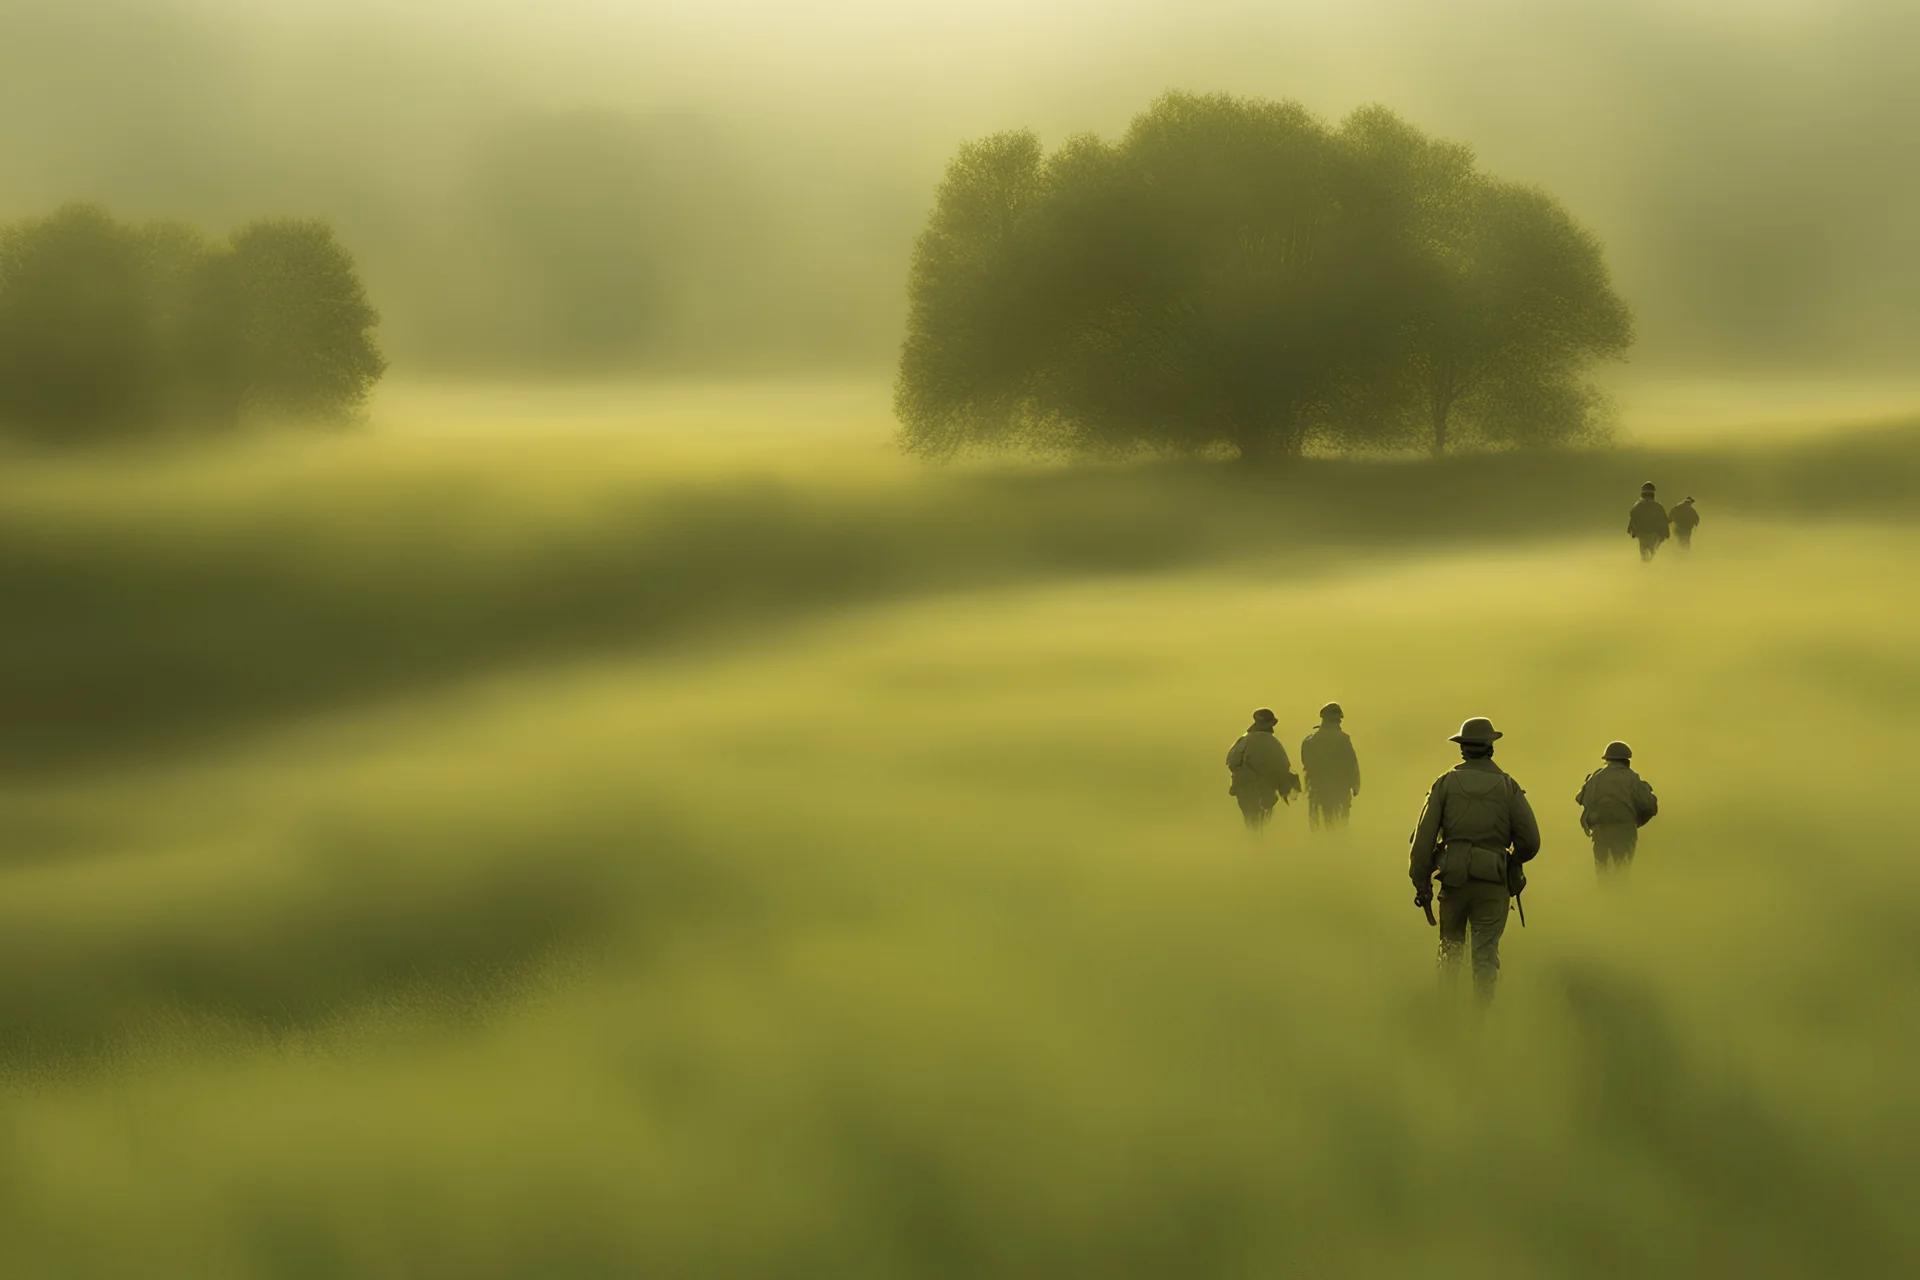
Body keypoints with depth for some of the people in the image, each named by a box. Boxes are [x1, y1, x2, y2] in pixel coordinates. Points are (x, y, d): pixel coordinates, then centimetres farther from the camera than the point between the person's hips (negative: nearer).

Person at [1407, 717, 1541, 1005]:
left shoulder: (1446, 783, 1)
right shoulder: (1507, 787, 1)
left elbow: (1424, 838, -3)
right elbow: (1530, 841, -2)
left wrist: (1421, 883, 1)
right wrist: (1512, 862, 19)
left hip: (1454, 877, 1)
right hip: (1493, 884, -1)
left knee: (1450, 947, 17)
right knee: (1486, 952, 3)